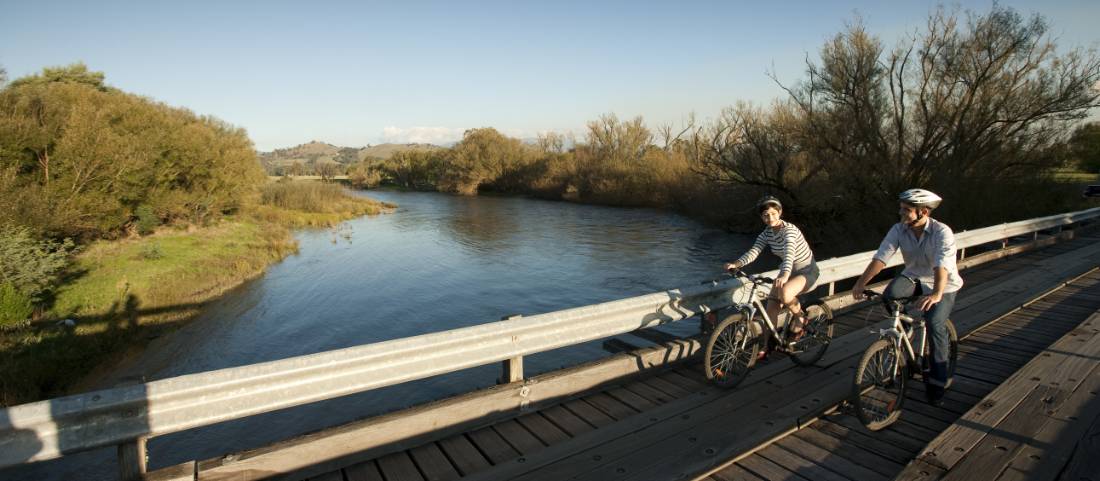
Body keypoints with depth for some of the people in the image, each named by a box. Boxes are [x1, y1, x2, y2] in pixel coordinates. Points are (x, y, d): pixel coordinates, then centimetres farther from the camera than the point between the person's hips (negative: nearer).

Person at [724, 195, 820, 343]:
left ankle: (799, 317, -5)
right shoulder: (766, 234, -4)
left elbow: (789, 253, -42)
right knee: (771, 309, -6)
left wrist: (785, 275, -60)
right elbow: (753, 252, -18)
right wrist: (736, 264, -38)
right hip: (787, 271, 6)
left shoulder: (789, 230, -24)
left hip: (807, 271, -6)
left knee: (784, 292, -36)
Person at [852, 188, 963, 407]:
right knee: (890, 295, -28)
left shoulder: (942, 232, -24)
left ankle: (937, 383, -2)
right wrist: (861, 282, -34)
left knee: (935, 325, -21)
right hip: (914, 278, 4)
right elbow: (881, 257, -22)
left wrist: (936, 294, -54)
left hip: (942, 285, -3)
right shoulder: (899, 229, -14)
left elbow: (942, 266, -38)